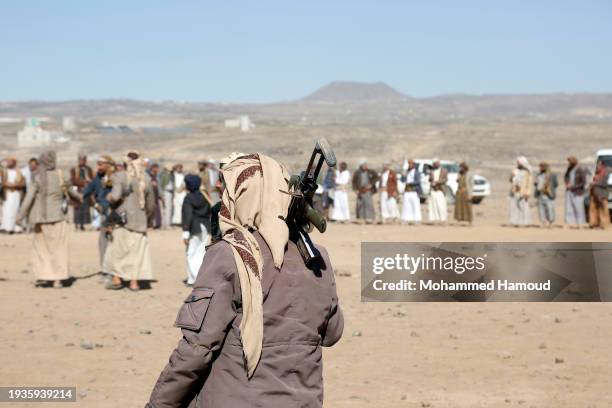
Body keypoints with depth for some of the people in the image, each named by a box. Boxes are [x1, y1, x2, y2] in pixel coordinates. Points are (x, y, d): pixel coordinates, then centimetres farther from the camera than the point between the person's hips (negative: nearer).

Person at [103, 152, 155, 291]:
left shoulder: (120, 177, -11)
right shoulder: (146, 180, 1)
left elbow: (115, 196, -23)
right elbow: (151, 204, 8)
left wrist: (109, 198, 0)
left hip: (122, 218, -3)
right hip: (140, 220, 3)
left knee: (117, 248, 11)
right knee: (137, 250, 8)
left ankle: (116, 279, 13)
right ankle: (134, 282, 5)